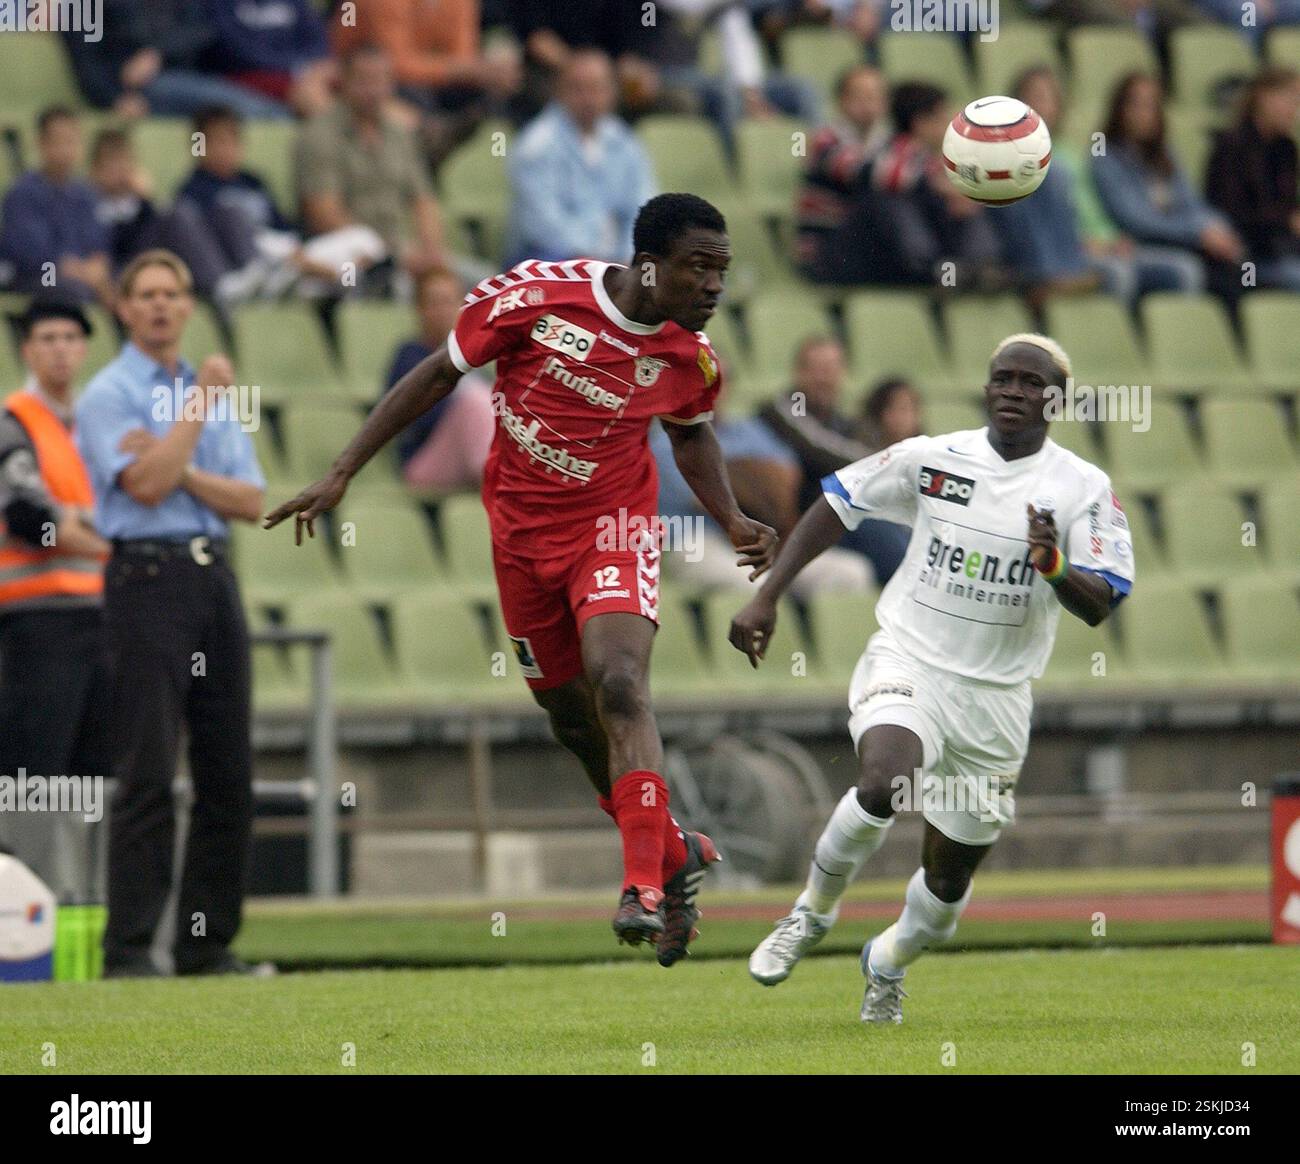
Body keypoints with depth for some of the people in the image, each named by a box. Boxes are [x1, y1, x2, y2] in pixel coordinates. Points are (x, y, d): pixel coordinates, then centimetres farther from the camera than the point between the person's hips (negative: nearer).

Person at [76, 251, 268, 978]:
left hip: (214, 577, 6)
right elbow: (145, 485, -15)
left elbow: (252, 501, 10)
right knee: (148, 774, -10)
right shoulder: (108, 396, 0)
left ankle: (209, 943, 10)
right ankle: (130, 949, -10)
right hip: (148, 576, -6)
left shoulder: (214, 394, 18)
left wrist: (182, 469, -6)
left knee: (229, 774, 4)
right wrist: (198, 404, -10)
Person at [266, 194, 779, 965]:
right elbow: (441, 373, -6)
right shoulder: (538, 295, -18)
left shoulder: (692, 357, -9)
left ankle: (645, 887, -27)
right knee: (570, 712, 10)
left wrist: (732, 519, -1)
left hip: (613, 525, -1)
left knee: (618, 684, -25)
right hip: (524, 531, 1)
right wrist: (341, 476, -6)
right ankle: (675, 853, 32)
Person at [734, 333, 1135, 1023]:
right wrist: (766, 598, 3)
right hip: (906, 663, -1)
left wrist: (1055, 569, -29)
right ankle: (813, 912, -5)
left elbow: (1100, 607, -8)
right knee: (883, 786, -32)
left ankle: (888, 964, 41)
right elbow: (835, 507, 8)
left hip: (992, 699, 1)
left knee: (950, 875, 8)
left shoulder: (1084, 488, -4)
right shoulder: (931, 459, -1)